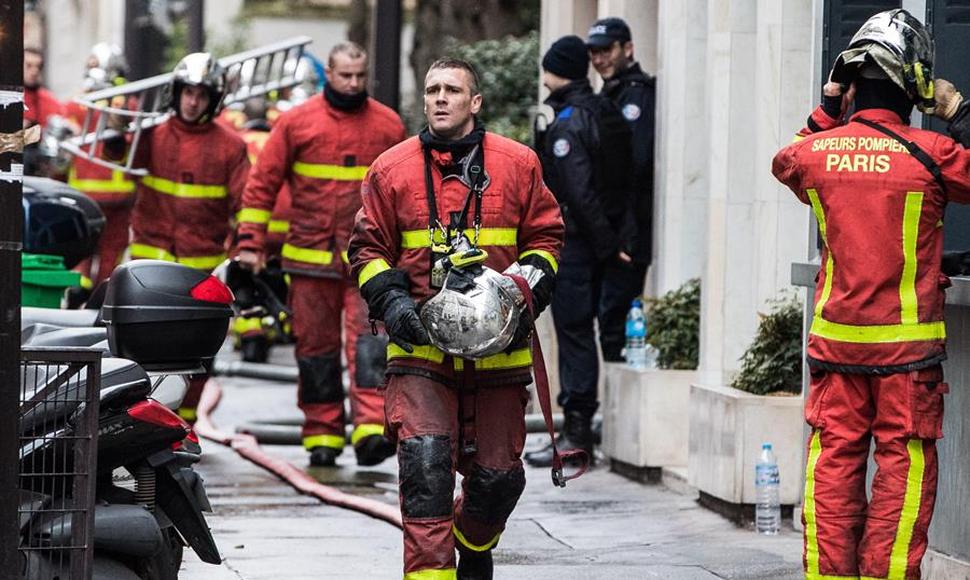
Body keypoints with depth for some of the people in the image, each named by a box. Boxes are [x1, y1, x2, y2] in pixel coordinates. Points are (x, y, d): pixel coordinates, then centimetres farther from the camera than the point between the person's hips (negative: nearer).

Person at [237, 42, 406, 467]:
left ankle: (371, 429, -23)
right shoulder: (296, 122, 2)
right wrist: (251, 242, -1)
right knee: (315, 346, 6)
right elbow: (262, 183, 4)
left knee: (368, 340, -14)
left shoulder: (388, 125, 7)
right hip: (311, 257, 0)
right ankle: (322, 435, 14)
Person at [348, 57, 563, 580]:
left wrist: (527, 294, -3)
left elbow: (545, 237, 13)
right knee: (424, 465, -16)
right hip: (420, 346, -1)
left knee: (497, 474, 8)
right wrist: (390, 300, -5)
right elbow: (368, 247, 11)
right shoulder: (392, 169, 6)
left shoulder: (517, 165, 6)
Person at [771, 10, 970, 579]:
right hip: (907, 342, -3)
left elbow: (788, 162, 24)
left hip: (836, 339, 3)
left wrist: (827, 111, 22)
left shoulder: (816, 151, -1)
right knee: (904, 462, 3)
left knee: (834, 457, 9)